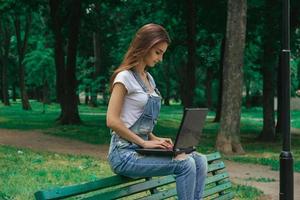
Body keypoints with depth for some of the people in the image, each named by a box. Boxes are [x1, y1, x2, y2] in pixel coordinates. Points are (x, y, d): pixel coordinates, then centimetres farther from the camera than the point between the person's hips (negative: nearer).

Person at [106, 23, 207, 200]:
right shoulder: (125, 77, -10)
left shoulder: (149, 79, 15)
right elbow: (112, 120, -17)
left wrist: (154, 139, 3)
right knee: (185, 164, -23)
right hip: (125, 153, -8)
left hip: (141, 148, 8)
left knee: (200, 161, -8)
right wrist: (144, 142, -16)